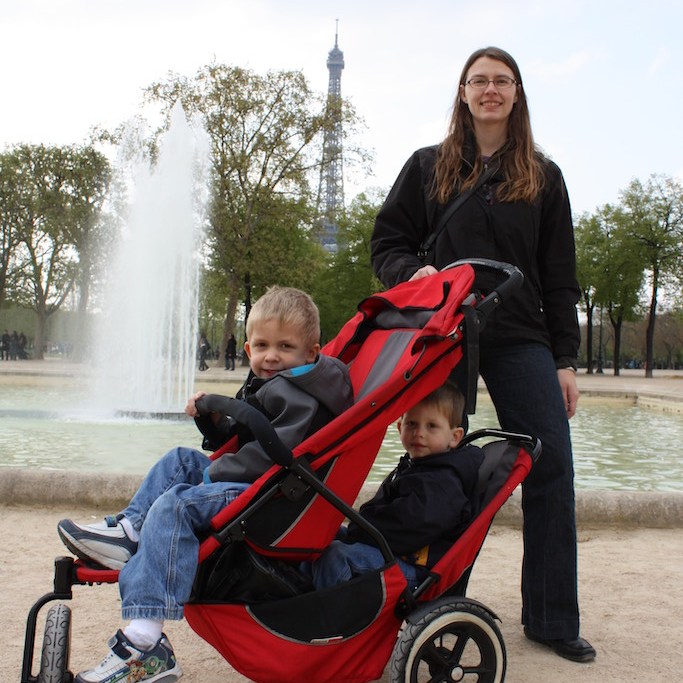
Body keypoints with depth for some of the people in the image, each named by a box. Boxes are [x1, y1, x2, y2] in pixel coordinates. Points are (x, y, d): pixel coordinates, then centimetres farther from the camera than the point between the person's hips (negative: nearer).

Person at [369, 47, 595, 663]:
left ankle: (552, 619, 8)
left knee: (552, 471, -6)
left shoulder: (543, 177, 12)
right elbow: (386, 243, 10)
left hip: (521, 340, 1)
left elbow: (560, 278, 10)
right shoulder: (428, 167, 10)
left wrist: (565, 360, 4)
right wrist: (414, 270, -13)